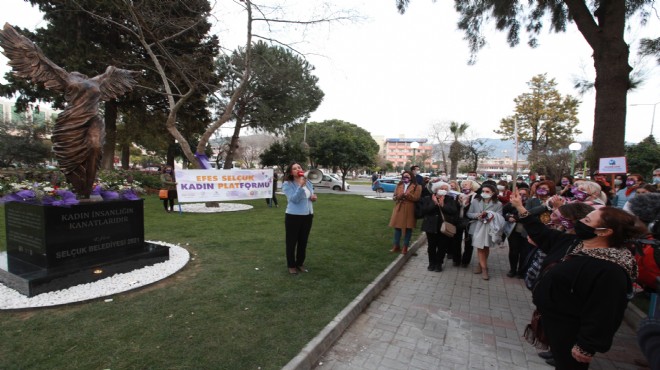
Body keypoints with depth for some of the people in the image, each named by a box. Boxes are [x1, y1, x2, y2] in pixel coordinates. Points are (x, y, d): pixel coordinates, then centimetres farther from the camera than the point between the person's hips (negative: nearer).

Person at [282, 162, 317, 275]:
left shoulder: (308, 182, 7)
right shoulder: (287, 184, -11)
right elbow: (294, 199, -22)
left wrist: (314, 197, -3)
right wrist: (301, 186, -33)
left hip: (308, 216, 6)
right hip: (293, 216, -5)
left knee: (303, 241, 15)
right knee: (291, 242, 6)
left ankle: (300, 263, 32)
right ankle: (291, 265, 22)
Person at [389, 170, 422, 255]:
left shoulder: (416, 187, -2)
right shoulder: (399, 185, 11)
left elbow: (416, 198, -12)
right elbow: (394, 197, 8)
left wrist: (407, 195, -22)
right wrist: (399, 196, -13)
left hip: (409, 210, -4)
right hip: (399, 209, 4)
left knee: (408, 228, 3)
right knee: (397, 227, 7)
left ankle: (405, 247, 15)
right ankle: (396, 246, 17)